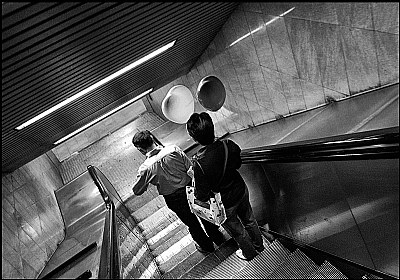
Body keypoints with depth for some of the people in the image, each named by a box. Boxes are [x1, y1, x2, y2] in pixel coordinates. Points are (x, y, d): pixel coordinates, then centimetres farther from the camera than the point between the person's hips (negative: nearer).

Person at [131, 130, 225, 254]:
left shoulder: (145, 168, -21)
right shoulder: (173, 149, -19)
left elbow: (137, 191, -8)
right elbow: (191, 168, -12)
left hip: (175, 199, -2)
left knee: (191, 222, 24)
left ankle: (206, 245, 48)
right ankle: (218, 237, 50)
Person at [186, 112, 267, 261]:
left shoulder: (199, 163, -37)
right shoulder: (229, 144, -22)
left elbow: (203, 196, -25)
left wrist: (194, 193, -5)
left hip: (226, 203, -4)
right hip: (241, 190, 5)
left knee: (236, 230, 27)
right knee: (249, 219, 32)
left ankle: (249, 253, 56)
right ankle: (259, 245, 59)